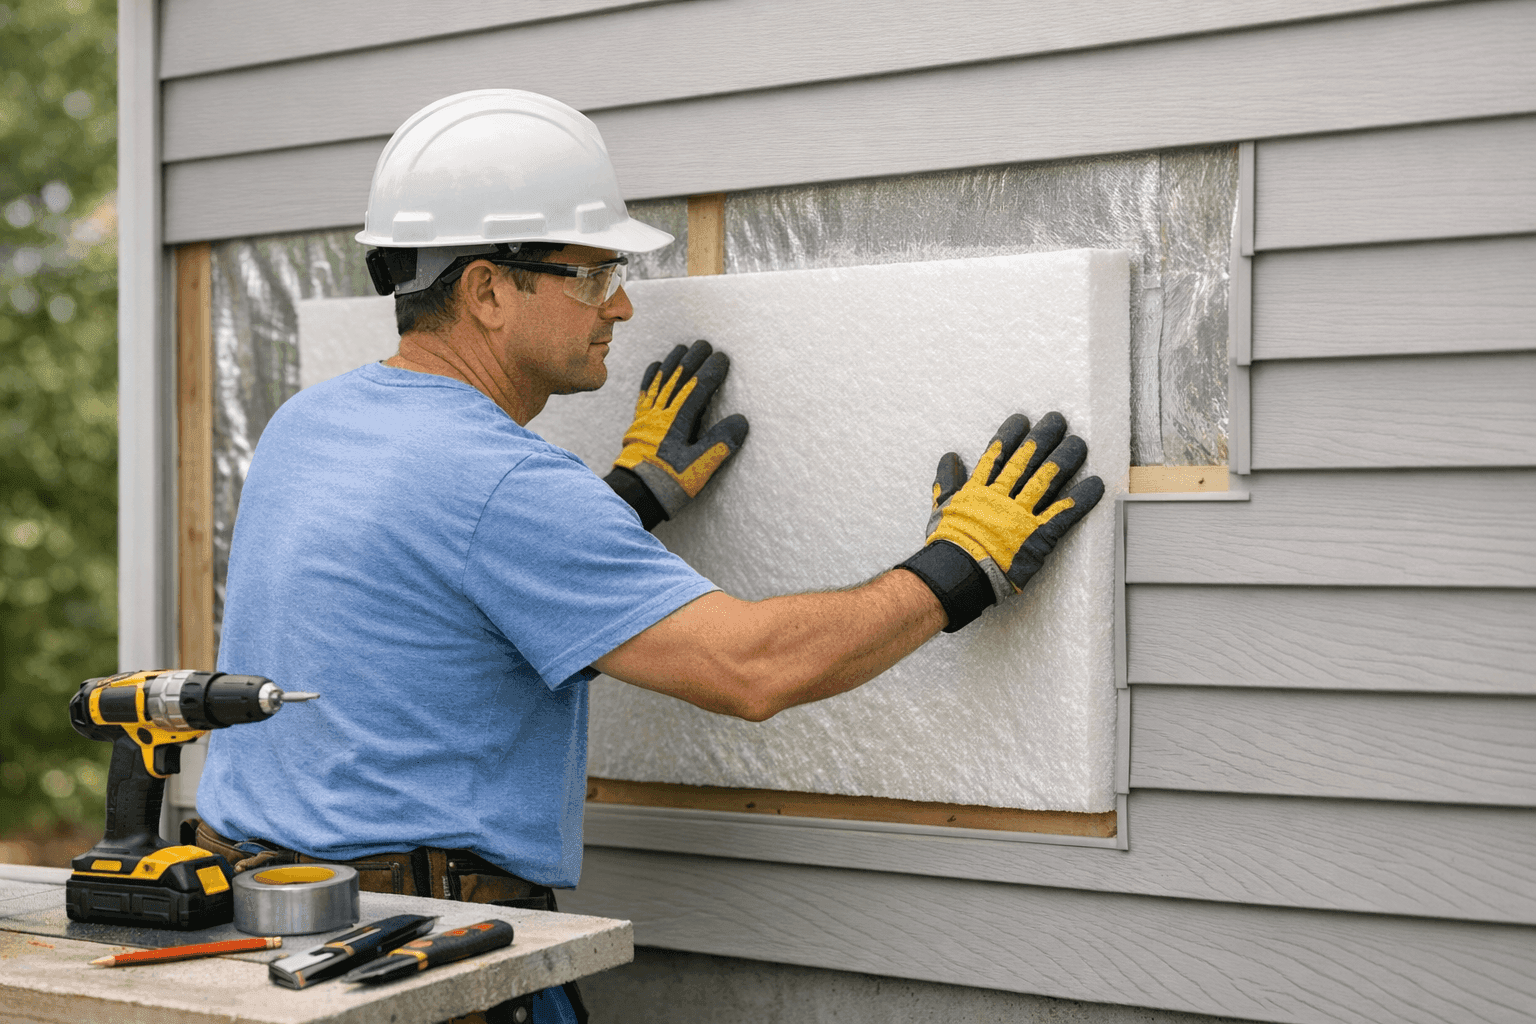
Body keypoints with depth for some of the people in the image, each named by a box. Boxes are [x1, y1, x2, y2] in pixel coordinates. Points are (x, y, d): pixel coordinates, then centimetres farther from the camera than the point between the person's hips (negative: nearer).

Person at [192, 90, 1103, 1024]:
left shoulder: (304, 424, 7)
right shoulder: (500, 481, -21)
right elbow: (751, 666, -24)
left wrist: (633, 495, 22)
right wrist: (960, 569, -12)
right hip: (419, 946, -9)